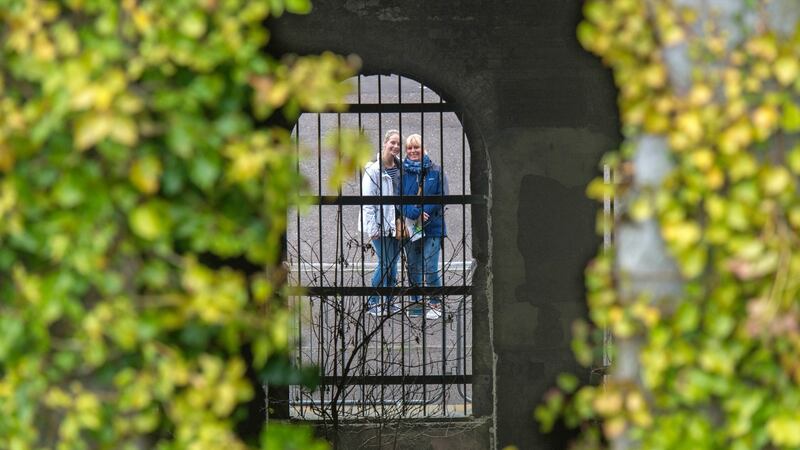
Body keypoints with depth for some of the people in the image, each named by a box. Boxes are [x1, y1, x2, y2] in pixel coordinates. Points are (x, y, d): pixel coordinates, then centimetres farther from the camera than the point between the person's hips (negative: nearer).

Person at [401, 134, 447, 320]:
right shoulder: (402, 172, 4)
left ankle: (435, 303, 4)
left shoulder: (435, 171, 1)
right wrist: (413, 213, -16)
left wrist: (423, 213, -13)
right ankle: (416, 302, 19)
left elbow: (442, 197, -2)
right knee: (413, 267, 9)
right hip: (409, 226, 3)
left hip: (432, 227, -2)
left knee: (430, 267, -7)